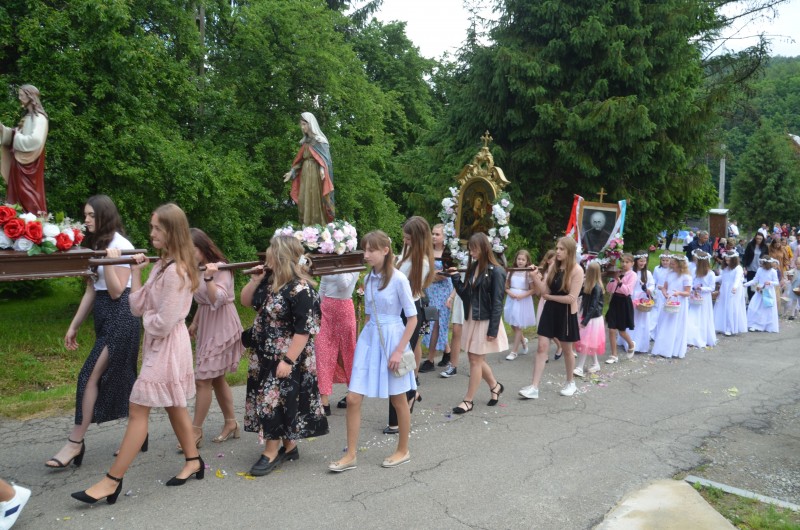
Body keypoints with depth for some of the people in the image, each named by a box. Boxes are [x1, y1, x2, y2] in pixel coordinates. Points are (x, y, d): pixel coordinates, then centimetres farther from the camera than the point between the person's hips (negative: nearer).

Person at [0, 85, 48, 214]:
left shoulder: (39, 117, -10)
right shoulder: (27, 117, 17)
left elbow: (36, 140, -24)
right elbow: (14, 135, 20)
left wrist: (18, 137, -10)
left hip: (29, 164, -8)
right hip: (20, 163, 9)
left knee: (28, 198, -7)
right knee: (19, 196, 7)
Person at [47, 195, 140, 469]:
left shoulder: (121, 245, -11)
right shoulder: (95, 246, 14)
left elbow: (116, 291, -14)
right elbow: (91, 292, 16)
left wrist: (110, 261, -27)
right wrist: (74, 326, 15)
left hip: (121, 318, -9)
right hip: (103, 317, 9)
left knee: (90, 376, -9)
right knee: (119, 379, 10)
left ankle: (75, 442, -1)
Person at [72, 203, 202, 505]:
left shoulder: (175, 270, -21)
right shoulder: (161, 264, 10)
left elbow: (163, 323, -22)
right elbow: (138, 307, 5)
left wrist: (147, 319, -2)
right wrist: (136, 272, 0)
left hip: (166, 346, -10)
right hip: (159, 344, 10)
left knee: (138, 410, -4)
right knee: (173, 406, 18)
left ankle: (112, 481, 6)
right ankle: (193, 461, 30)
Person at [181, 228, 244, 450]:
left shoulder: (220, 268, -16)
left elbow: (217, 300, -27)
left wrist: (209, 277, -38)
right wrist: (194, 323, 20)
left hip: (221, 328, -9)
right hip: (207, 328, 9)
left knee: (203, 379, -6)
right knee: (216, 378, 13)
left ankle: (196, 431, 3)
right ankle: (231, 423, 24)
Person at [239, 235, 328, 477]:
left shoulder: (300, 289, -22)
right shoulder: (270, 280, 4)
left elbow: (304, 330, -23)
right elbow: (246, 300, 14)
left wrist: (288, 360, -23)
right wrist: (256, 278, -2)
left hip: (286, 358, -9)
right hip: (265, 355, 9)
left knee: (275, 401, 0)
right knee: (268, 400, 15)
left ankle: (271, 452, 17)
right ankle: (289, 447, 30)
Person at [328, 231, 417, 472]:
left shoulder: (398, 279, -13)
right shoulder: (369, 279, 6)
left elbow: (412, 318, -12)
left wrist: (399, 351, -16)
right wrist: (364, 341, 14)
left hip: (391, 339, -6)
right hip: (369, 339, 6)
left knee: (399, 400, 11)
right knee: (353, 399, 0)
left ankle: (403, 450, 29)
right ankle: (351, 455, 13)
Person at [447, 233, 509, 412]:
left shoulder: (495, 272, -14)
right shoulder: (472, 268, 7)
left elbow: (497, 303, -15)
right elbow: (465, 295, 9)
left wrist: (493, 330, -18)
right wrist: (456, 278, -3)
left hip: (485, 322, -7)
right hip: (471, 320, 7)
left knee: (476, 360, 1)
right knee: (475, 358, 14)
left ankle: (468, 401, 13)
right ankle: (495, 386, 37)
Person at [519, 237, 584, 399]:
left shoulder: (577, 270, -14)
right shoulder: (553, 267, 3)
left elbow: (571, 298, -18)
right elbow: (545, 290, -3)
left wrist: (549, 296, -10)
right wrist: (535, 277, -18)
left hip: (566, 313, -4)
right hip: (550, 310, 5)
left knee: (567, 350, 12)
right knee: (542, 347, -2)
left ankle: (570, 383, 34)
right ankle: (534, 388, -2)